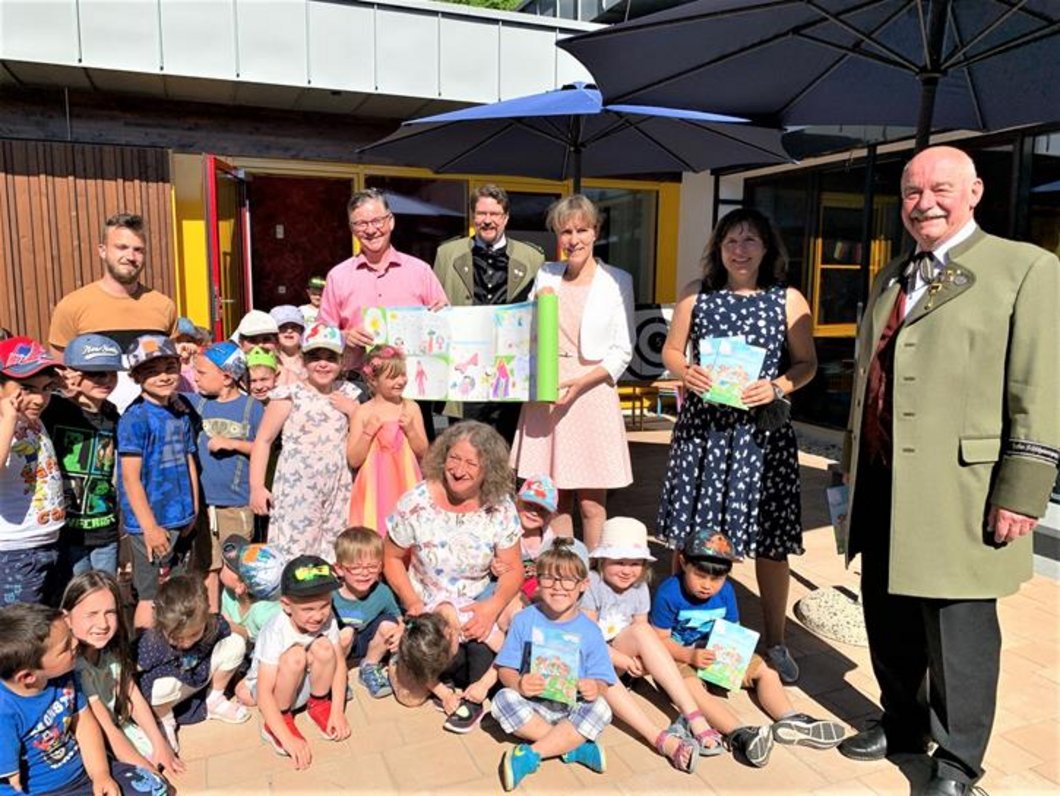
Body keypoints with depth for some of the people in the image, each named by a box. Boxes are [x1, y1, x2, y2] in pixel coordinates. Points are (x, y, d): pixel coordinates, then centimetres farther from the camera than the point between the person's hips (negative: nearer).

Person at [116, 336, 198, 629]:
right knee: (151, 597, 1)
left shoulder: (181, 412, 7)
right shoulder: (135, 418, -13)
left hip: (180, 522, 7)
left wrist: (193, 512, 9)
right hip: (152, 523, -7)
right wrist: (150, 527, -16)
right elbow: (130, 478, -15)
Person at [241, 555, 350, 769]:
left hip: (305, 683, 4)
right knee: (295, 657, -34)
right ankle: (278, 721, -11)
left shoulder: (327, 618, -22)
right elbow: (264, 694, -34)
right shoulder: (276, 632, -34)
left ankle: (318, 704, 0)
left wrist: (338, 712, -21)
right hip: (271, 689, -4)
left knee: (324, 648, -27)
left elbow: (338, 664, -13)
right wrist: (288, 739, -38)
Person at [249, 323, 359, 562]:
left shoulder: (348, 394, 10)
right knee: (292, 557, -5)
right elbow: (263, 440, -3)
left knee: (335, 559, 7)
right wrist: (257, 487, -9)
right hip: (297, 491, -4)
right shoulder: (290, 395, -2)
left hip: (338, 492, 4)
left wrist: (354, 412, -1)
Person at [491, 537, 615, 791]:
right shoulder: (524, 620, -3)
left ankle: (531, 754, -26)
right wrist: (518, 683, -27)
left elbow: (601, 680, -3)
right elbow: (505, 669, -4)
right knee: (503, 700, -27)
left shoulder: (589, 631, -3)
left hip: (572, 708, 0)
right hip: (531, 703, 0)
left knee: (600, 709, -28)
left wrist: (595, 688, -27)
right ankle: (571, 746, -21)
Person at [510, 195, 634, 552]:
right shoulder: (546, 275, 11)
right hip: (544, 397, 3)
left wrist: (580, 383, -13)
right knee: (554, 499, 7)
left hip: (591, 396, -3)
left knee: (591, 503, 1)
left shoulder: (617, 281, 1)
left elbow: (622, 351, -2)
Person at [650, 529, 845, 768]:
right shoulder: (669, 593, -21)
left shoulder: (726, 591, -4)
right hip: (679, 655, -6)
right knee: (692, 687, -38)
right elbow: (660, 639, -18)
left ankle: (789, 721, -17)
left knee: (766, 672, -1)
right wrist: (690, 656, -32)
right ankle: (738, 735, -52)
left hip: (718, 654, 7)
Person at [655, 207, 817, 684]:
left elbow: (806, 363, 5)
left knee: (770, 539, 5)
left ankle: (774, 641, 24)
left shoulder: (788, 300, 3)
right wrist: (684, 372, -10)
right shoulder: (695, 294, 7)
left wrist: (778, 387, -14)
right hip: (701, 425, 1)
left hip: (761, 429, -1)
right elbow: (671, 350, 12)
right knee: (690, 537, 6)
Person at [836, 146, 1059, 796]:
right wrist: (854, 463, 19)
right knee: (888, 616, 17)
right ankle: (901, 724, 38)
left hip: (958, 490, -6)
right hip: (882, 483, 6)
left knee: (958, 629, 5)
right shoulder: (890, 279, 16)